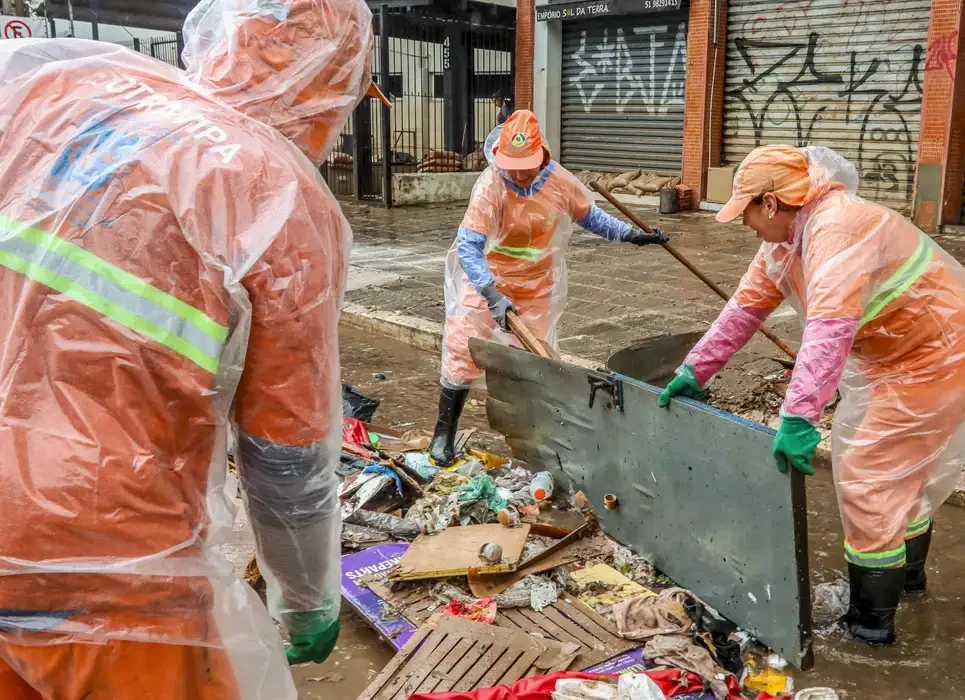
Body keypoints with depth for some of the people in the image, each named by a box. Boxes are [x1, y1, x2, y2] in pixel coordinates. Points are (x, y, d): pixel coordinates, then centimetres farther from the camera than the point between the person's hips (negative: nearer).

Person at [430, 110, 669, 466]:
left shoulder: (560, 181, -12)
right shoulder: (490, 186, -26)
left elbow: (591, 217, 6)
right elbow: (468, 247, -30)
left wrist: (633, 234, -3)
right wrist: (494, 296, -40)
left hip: (537, 288, 4)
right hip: (487, 283, -3)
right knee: (462, 354, -4)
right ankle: (444, 433, 13)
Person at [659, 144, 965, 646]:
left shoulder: (838, 227, -31)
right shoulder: (784, 241, 2)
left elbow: (831, 327, -42)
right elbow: (746, 306, 6)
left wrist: (799, 415, -47)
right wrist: (695, 370, 5)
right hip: (887, 357, 10)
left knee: (870, 477, -6)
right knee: (899, 470, 23)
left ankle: (872, 617, 7)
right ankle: (906, 571, 44)